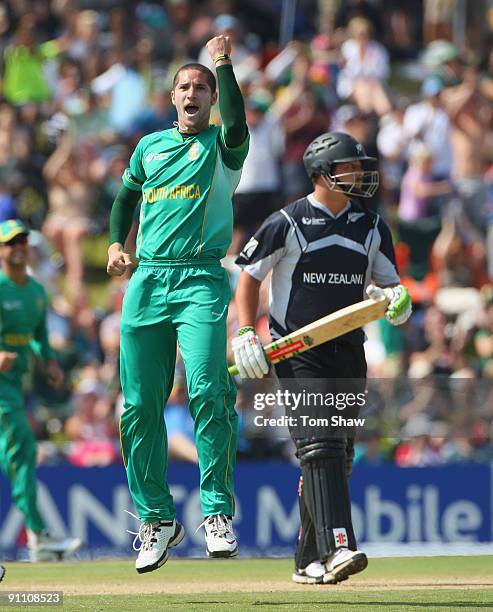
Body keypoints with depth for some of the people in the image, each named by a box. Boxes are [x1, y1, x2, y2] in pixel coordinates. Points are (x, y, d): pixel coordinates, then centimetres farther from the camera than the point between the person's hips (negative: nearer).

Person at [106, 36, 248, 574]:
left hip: (201, 279, -4)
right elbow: (125, 198, 32)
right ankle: (156, 519, 13)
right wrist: (115, 244, 16)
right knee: (139, 405, 2)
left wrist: (224, 64, -21)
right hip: (146, 280, 5)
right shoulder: (150, 146, 19)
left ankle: (218, 511, -13)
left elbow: (236, 124, -18)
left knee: (207, 391, -20)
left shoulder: (222, 146, 6)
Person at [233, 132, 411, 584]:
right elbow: (249, 275, 3)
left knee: (338, 456, 7)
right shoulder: (287, 223, -5)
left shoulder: (372, 226, 9)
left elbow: (388, 283, 16)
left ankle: (310, 560, 17)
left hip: (348, 352, 5)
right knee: (319, 445, -19)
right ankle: (336, 547, -30)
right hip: (298, 351, -5)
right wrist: (246, 334, -8)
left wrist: (398, 300, -8)